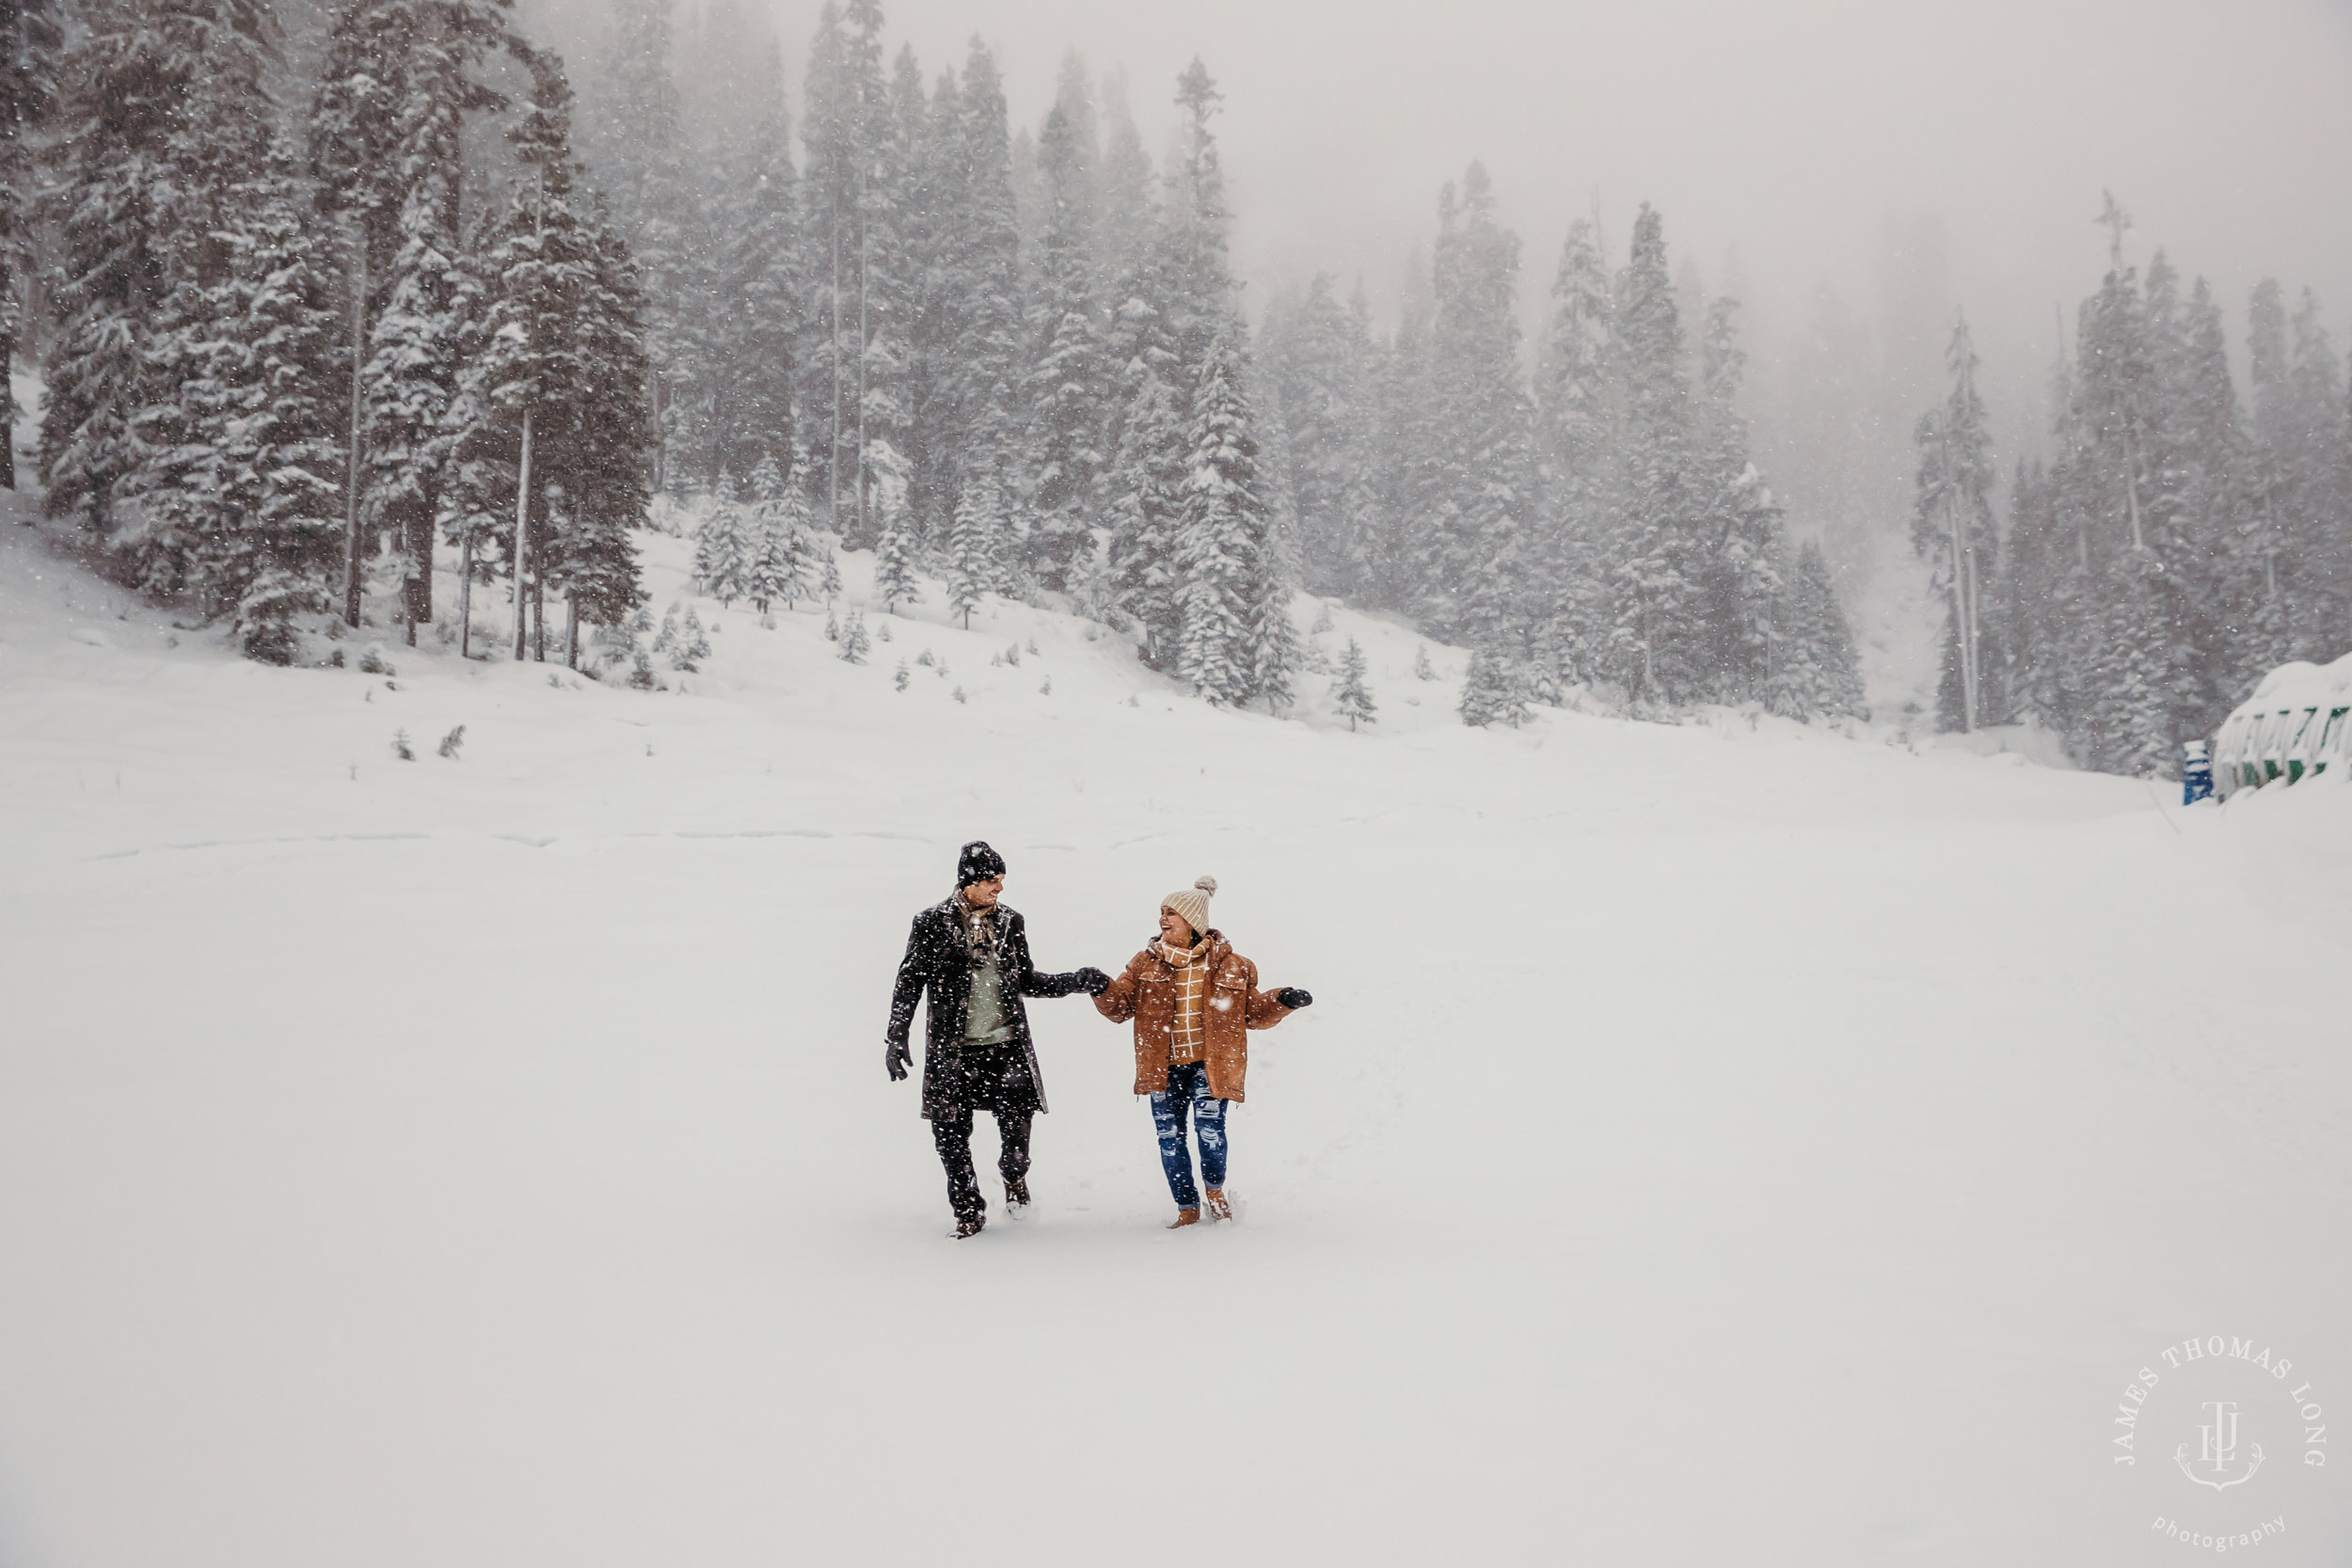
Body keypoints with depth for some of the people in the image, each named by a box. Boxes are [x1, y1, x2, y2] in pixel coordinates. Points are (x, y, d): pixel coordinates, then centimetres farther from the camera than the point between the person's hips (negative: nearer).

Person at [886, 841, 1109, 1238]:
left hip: (1006, 1042, 2)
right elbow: (909, 983, 4)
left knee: (1016, 1116, -10)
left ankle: (1015, 1177, 20)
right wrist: (896, 1037, 0)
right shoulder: (932, 924, -1)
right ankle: (968, 1209, 17)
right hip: (951, 1048, -2)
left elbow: (1026, 981, 17)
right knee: (951, 1131, 0)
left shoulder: (1010, 923, 9)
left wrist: (1077, 981, 6)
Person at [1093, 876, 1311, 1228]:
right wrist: (1101, 990, -16)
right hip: (1163, 1067, 3)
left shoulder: (1230, 966, 3)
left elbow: (1253, 1013, 9)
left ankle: (1215, 1189, 13)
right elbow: (1120, 1007, 4)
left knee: (1209, 1126, -18)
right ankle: (1187, 1208, 20)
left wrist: (1282, 1002, -8)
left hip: (1210, 1063, -3)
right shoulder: (1146, 964, 7)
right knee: (1169, 1136, 2)